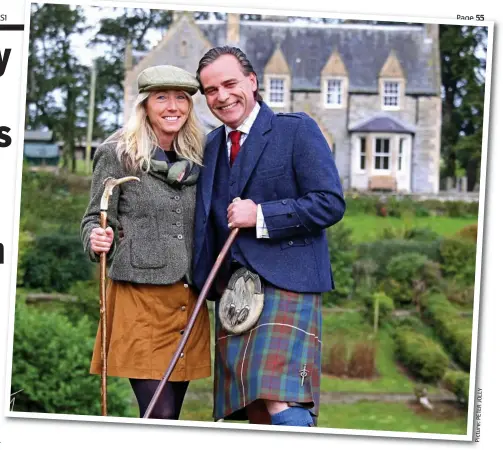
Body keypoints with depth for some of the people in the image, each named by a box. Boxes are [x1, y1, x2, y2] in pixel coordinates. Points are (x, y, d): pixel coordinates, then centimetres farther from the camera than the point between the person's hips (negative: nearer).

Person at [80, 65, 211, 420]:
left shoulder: (196, 158, 13)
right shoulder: (117, 153, -1)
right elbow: (95, 219, 0)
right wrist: (95, 241, -21)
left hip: (188, 300, 5)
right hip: (139, 296, -5)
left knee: (171, 415, 7)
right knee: (159, 415, -12)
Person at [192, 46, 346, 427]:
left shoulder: (297, 130, -2)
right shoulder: (213, 144, 18)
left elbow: (330, 204, -9)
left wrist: (261, 216, -15)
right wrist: (203, 280, 10)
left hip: (285, 284, -6)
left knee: (280, 401, -21)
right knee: (255, 414, 5)